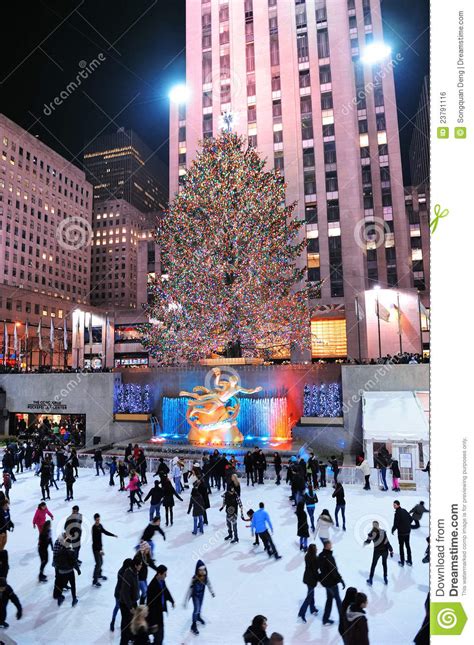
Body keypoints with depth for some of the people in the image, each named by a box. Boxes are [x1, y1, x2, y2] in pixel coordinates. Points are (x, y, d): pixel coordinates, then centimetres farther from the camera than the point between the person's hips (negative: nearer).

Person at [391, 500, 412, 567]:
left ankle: (402, 562, 13)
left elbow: (396, 524, -20)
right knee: (408, 546, 18)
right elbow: (410, 518, 13)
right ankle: (409, 561, 26)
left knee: (401, 546, 6)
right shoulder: (404, 510, 2)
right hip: (408, 531, 7)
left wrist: (393, 530, -4)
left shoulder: (397, 513, -21)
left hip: (401, 532, -7)